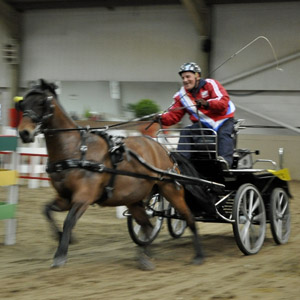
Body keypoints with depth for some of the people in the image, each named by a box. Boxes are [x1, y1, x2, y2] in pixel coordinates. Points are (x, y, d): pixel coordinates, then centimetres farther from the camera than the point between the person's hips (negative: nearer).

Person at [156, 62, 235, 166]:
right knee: (186, 132, -17)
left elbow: (224, 102, -22)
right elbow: (174, 115, 1)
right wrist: (162, 118, -21)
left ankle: (225, 161, -42)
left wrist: (207, 104, -41)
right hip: (204, 123, 4)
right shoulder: (182, 95, 6)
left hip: (223, 119, -4)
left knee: (224, 134, -31)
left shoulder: (210, 84, -9)